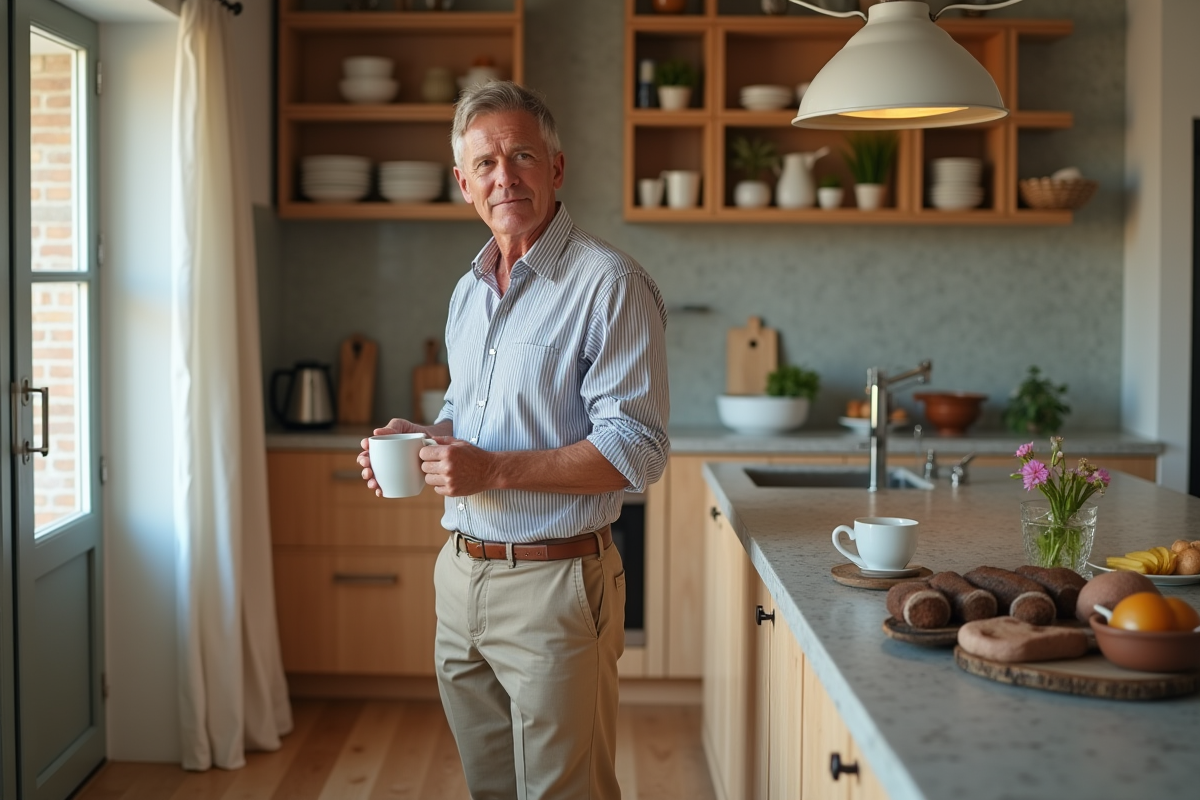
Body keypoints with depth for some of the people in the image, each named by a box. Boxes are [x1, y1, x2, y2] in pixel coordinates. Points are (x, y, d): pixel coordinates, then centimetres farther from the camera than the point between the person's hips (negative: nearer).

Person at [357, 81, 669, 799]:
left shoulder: (612, 286, -13)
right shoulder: (470, 290, 13)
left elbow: (637, 450, -19)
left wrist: (494, 470, -23)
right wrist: (422, 440, 3)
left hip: (554, 584, -7)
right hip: (462, 572, 8)